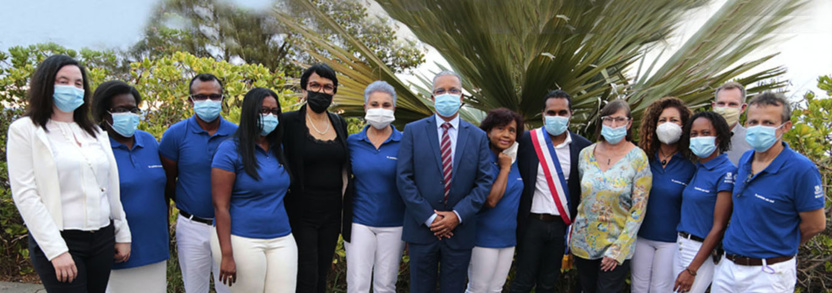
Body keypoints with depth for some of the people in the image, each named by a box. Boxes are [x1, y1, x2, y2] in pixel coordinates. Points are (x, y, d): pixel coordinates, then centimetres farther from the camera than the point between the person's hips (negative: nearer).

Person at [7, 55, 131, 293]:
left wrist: (122, 234, 11)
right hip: (60, 240, -5)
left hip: (102, 238, 5)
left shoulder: (95, 132, 14)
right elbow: (25, 195, -9)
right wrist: (56, 250, -14)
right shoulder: (25, 130, -2)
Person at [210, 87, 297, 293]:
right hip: (243, 242, -5)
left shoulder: (279, 150, 10)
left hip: (282, 241, 5)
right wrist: (226, 254, -16)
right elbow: (220, 206, -11)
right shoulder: (230, 149, -7)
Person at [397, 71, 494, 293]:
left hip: (460, 230, 1)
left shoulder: (478, 136, 5)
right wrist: (429, 217, -11)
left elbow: (485, 181, 0)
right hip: (422, 227, -1)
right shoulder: (413, 131, 1)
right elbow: (403, 178, -5)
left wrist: (457, 215, -12)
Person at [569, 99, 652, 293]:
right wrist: (572, 232, 8)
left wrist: (618, 250, -13)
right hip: (583, 242, 3)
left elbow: (638, 209, -10)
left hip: (617, 245, -3)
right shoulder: (586, 154, 0)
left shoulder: (638, 158, -11)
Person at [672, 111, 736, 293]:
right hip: (681, 246, 7)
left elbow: (719, 227, -16)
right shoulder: (697, 168, 8)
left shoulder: (726, 172, -14)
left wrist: (692, 269, -15)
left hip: (703, 252, -7)